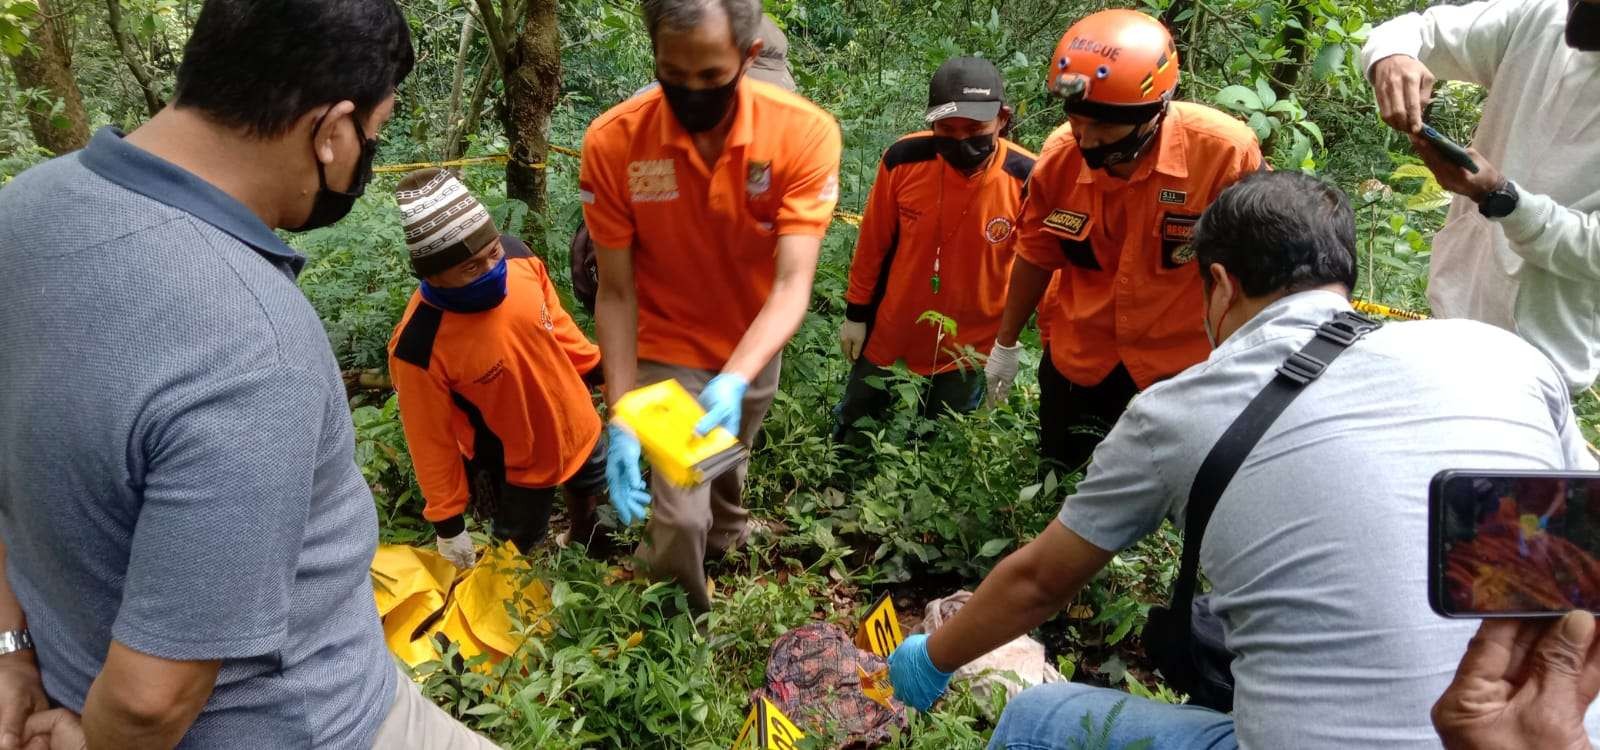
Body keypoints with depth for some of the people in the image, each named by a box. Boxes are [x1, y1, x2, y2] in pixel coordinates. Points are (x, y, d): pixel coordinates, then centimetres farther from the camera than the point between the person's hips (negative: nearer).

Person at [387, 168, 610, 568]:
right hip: (516, 465, -5)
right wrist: (448, 525, -12)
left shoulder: (519, 257, -25)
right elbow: (432, 440, -22)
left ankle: (585, 544, 65)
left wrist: (597, 368, 10)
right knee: (518, 548, 18)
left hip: (576, 425, 5)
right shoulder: (419, 347, -36)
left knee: (589, 492, 32)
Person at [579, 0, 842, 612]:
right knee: (681, 516, -8)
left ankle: (728, 542, 61)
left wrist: (734, 381, -44)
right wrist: (621, 418, -25)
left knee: (726, 467, 26)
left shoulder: (805, 133, -24)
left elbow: (793, 283, -29)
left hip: (755, 349, 2)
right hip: (668, 352, -2)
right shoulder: (613, 142, -24)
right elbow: (616, 292, -18)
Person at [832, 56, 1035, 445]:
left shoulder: (1027, 180, -23)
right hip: (889, 331, 1)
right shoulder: (903, 159, -20)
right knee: (854, 434, 23)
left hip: (970, 345, -1)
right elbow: (872, 243, -6)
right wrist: (856, 313, 2)